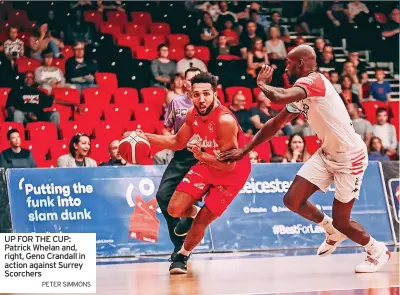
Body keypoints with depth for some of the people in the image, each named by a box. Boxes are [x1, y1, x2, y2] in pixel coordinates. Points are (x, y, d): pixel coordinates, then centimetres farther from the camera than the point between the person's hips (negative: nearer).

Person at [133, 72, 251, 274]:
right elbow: (177, 142, 7)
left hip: (231, 174, -6)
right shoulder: (193, 115, -11)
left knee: (201, 223, -5)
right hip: (206, 166, 6)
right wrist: (145, 137, -3)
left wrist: (202, 156, -42)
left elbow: (229, 165, -29)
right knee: (174, 209, -4)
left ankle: (182, 256, 22)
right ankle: (193, 214, 32)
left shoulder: (225, 120, -32)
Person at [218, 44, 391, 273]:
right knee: (293, 201, -1)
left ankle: (378, 251, 25)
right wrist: (244, 150, 9)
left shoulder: (314, 81, -22)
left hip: (350, 156, -9)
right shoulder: (301, 94, 7)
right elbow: (276, 124, 12)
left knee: (341, 221, -2)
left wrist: (262, 83, -16)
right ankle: (333, 232, 23)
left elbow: (279, 97, -39)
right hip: (327, 153, 9)